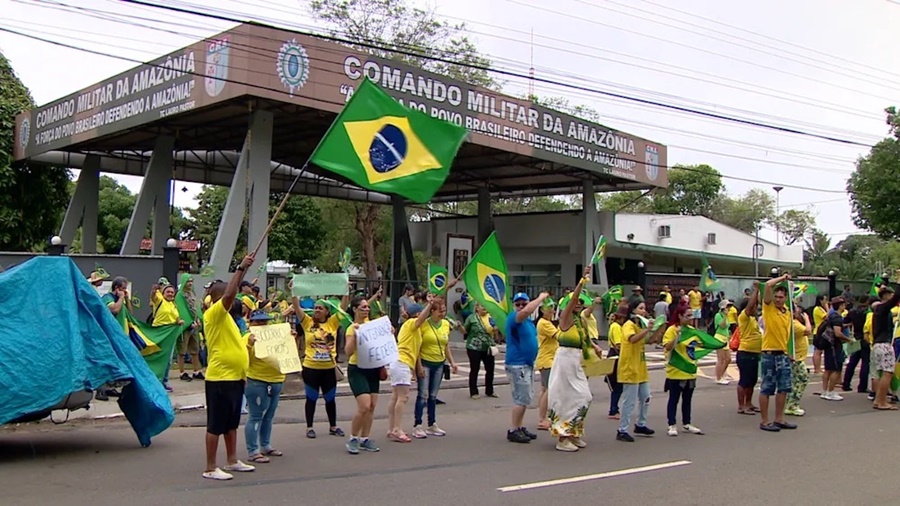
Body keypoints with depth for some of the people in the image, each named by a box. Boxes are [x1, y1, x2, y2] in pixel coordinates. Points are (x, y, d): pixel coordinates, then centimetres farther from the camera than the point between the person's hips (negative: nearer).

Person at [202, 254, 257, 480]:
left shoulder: (225, 317, 15)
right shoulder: (213, 314, -13)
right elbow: (229, 294, -28)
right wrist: (241, 268, -25)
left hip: (235, 377, 9)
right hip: (220, 378, -9)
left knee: (231, 423, 17)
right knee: (215, 425, -2)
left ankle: (232, 461, 27)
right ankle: (210, 468, 4)